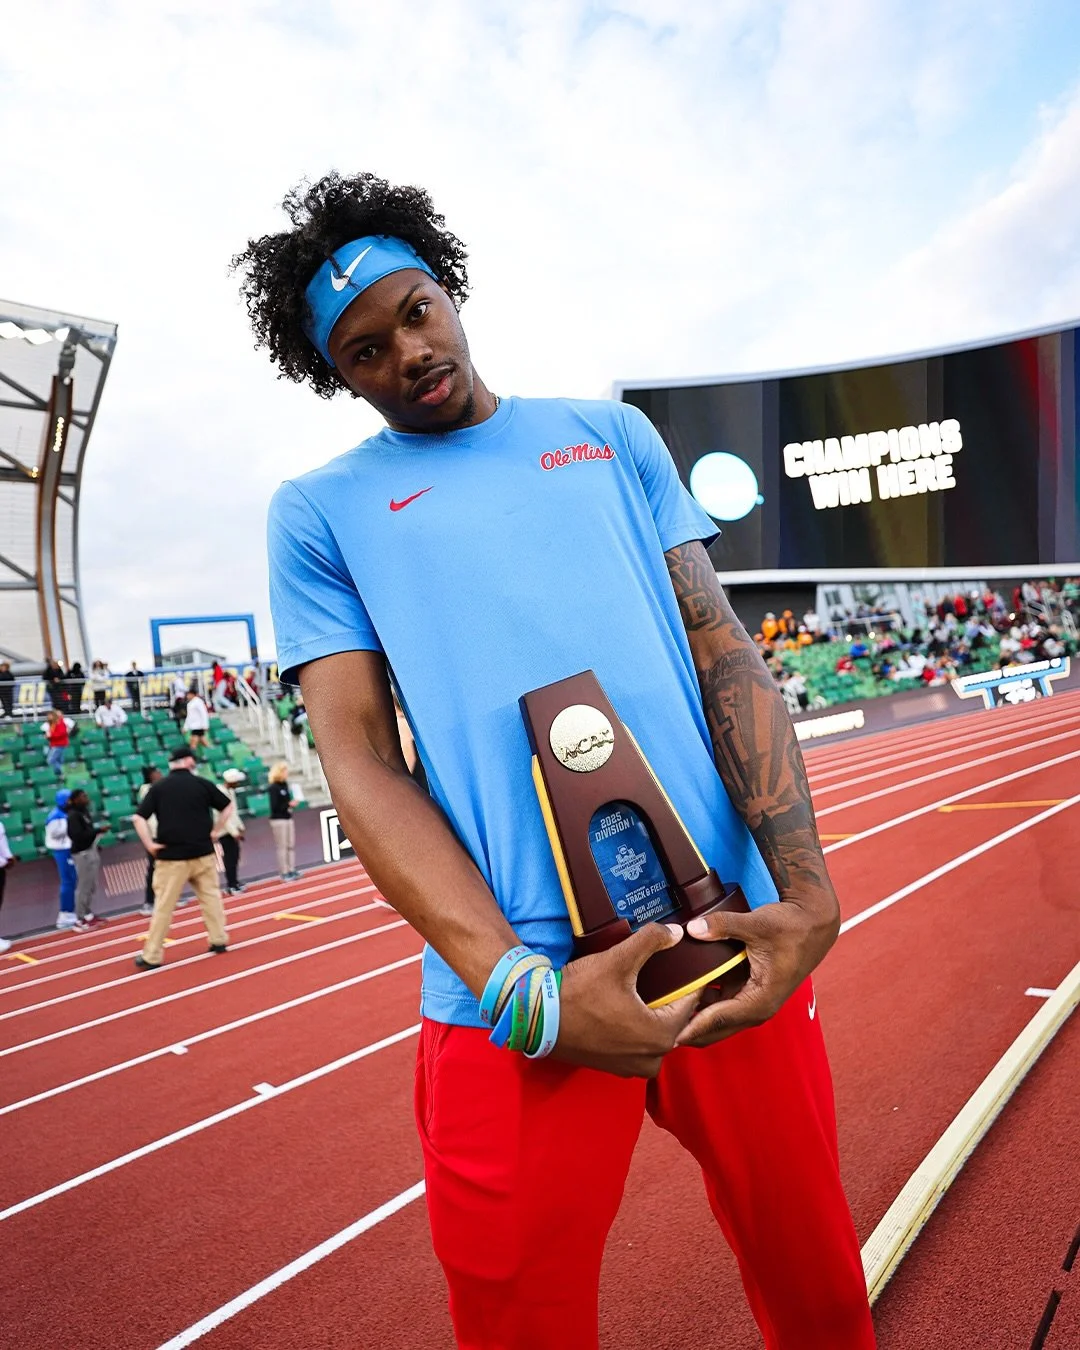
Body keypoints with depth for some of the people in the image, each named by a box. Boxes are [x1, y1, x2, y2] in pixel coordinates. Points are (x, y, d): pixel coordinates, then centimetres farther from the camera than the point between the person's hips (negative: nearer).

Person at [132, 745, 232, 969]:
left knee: (163, 906, 2)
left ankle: (152, 956, 7)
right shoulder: (203, 784, 1)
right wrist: (215, 832, 9)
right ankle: (219, 940, 20)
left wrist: (150, 845, -4)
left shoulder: (158, 787, -1)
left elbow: (138, 818, -8)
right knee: (211, 897, 15)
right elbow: (228, 807, 6)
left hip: (171, 856, -1)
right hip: (203, 853, 1)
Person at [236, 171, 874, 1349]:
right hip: (516, 987, -2)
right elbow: (357, 758, -3)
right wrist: (523, 988, -16)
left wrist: (806, 889, -6)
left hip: (733, 936, 3)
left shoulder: (612, 435, 14)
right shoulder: (319, 512, 7)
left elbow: (722, 647, 8)